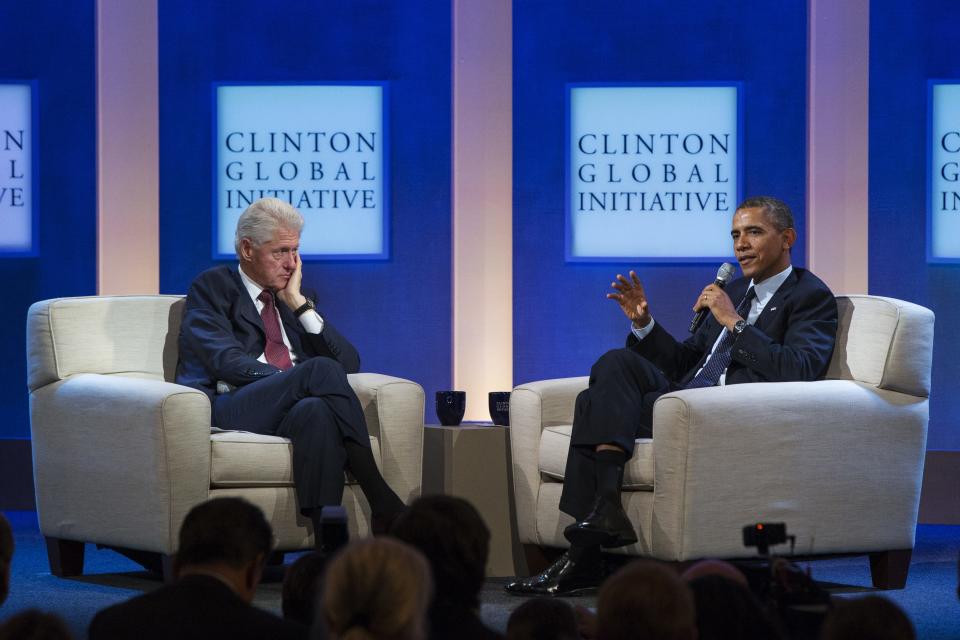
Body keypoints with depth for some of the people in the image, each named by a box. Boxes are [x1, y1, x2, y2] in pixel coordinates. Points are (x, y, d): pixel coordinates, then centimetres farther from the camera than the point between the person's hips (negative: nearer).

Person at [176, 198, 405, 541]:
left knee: (316, 411, -37)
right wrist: (298, 381, -18)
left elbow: (348, 363, 16)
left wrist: (299, 303, 8)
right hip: (230, 406, -4)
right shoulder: (212, 287, 10)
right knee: (321, 369, -31)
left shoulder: (298, 301, 27)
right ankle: (383, 504, -36)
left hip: (293, 408, 4)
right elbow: (226, 361, -7)